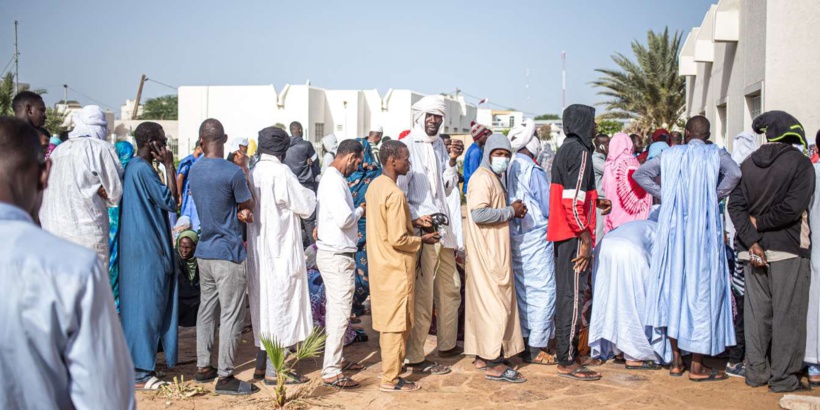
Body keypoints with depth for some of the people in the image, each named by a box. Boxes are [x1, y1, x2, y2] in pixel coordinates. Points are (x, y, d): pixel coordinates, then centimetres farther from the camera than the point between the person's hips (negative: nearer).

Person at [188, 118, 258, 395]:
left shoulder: (194, 170, 5)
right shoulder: (234, 172, -17)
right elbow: (249, 204, -2)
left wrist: (239, 211, 0)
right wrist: (245, 169, 5)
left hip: (204, 251, 7)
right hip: (228, 253, -7)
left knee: (207, 308, 16)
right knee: (231, 315, -1)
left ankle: (203, 367, 25)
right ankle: (225, 377, 3)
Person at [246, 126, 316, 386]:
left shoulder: (254, 173, 6)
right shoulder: (281, 172, -15)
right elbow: (305, 206, -10)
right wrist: (309, 193, 11)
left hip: (258, 251, 8)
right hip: (281, 250, -7)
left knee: (264, 305, 15)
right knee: (281, 305, -1)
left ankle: (264, 361, 25)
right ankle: (275, 370, 3)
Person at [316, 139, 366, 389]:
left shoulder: (331, 178, 14)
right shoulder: (335, 181, -18)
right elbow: (344, 218, -25)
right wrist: (360, 211, -7)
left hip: (332, 253, 11)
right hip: (337, 256, -11)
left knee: (335, 311, 18)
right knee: (340, 314, -7)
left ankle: (335, 359, 29)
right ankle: (331, 372, -1)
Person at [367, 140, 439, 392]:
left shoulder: (375, 186, 7)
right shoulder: (395, 194, -22)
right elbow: (398, 239, -23)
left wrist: (412, 222, 14)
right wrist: (422, 240, -8)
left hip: (381, 265, 9)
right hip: (397, 268, -9)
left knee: (387, 321, 16)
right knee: (397, 324, 1)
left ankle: (389, 369, 26)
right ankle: (390, 379, 9)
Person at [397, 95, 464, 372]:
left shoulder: (438, 145, 14)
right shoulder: (408, 146, -10)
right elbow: (398, 190, -14)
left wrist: (452, 161, 2)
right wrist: (415, 217, -25)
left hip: (442, 227, 9)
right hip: (421, 229, -9)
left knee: (450, 287, 18)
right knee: (422, 295, -4)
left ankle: (447, 344, 34)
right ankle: (415, 358, 5)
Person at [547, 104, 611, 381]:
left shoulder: (565, 150, 17)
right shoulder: (580, 151, -14)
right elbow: (573, 201, -21)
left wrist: (596, 202, 20)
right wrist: (585, 238, -19)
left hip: (562, 233, 10)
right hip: (574, 234, -10)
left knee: (565, 293, 16)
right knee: (573, 295, -5)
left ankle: (564, 351, 26)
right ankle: (567, 361, 0)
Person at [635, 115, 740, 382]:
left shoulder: (671, 155, 11)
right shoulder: (715, 154, 2)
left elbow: (640, 173, 10)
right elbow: (734, 173, -17)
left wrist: (664, 196, 7)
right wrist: (715, 198, -3)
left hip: (673, 228, 3)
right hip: (703, 229, -3)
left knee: (674, 288, 11)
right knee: (701, 289, 1)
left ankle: (675, 361, 17)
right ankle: (697, 366, 3)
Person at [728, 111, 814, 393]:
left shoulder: (748, 164, 5)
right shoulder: (799, 162, -7)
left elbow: (735, 205, -3)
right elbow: (794, 205, -19)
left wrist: (751, 239, -8)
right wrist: (761, 222, -6)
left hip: (755, 249, 5)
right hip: (788, 248, -4)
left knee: (757, 311, 11)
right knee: (787, 313, 3)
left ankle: (757, 372, 18)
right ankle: (784, 377, 7)